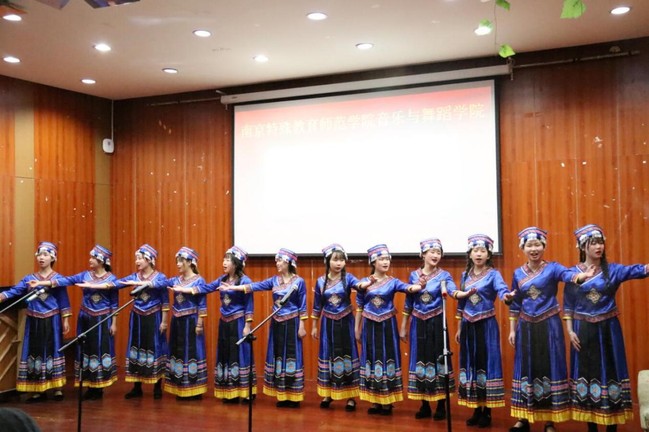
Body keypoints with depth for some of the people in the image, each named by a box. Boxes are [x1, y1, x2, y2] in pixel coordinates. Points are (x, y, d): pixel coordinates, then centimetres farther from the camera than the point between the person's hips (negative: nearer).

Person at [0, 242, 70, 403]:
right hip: (34, 321, 3)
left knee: (53, 351, 0)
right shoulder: (29, 278, 6)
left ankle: (57, 389, 9)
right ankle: (39, 390, 14)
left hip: (52, 321, -3)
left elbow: (64, 301, 0)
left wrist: (65, 320, -3)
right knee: (34, 352, 5)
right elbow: (13, 291, -6)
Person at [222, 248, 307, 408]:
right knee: (278, 356, 7)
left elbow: (302, 306, -5)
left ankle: (293, 396, 4)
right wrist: (232, 287, -9)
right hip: (277, 323, 5)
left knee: (292, 356, -3)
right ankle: (282, 395, 14)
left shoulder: (299, 282, -6)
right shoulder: (274, 280, 6)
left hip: (292, 323, -5)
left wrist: (301, 326, -9)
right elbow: (255, 286, -2)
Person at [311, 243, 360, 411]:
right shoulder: (320, 281, -1)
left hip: (345, 322, -2)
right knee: (328, 355, 7)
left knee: (347, 355, 1)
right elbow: (317, 306, 7)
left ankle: (350, 396, 8)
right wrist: (314, 326, 10)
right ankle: (328, 394, 20)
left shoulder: (347, 277, -7)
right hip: (328, 323, 2)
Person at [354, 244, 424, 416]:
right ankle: (375, 401, 14)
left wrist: (418, 286, -42)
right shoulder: (364, 282, 1)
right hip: (370, 326, 1)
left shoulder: (393, 282, -1)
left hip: (387, 326, -1)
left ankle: (387, 402, 10)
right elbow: (359, 307, 6)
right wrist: (357, 328, 6)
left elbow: (408, 288, -20)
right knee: (372, 359, 5)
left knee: (388, 358, 1)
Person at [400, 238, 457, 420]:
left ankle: (441, 406, 11)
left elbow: (453, 290, -23)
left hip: (436, 323, -2)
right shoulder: (414, 275, 5)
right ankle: (425, 406, 16)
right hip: (418, 324, 2)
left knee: (438, 359, 0)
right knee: (420, 360, 5)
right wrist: (403, 327, 10)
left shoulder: (443, 275, -2)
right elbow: (408, 302, 10)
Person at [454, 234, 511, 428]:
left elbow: (502, 288, -27)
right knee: (470, 364, 8)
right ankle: (476, 410, 18)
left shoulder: (493, 274, -6)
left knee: (486, 363, -3)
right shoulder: (465, 275, 10)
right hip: (468, 325, 5)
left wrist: (506, 295, -51)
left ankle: (487, 412, 7)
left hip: (486, 324, -5)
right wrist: (459, 327, 16)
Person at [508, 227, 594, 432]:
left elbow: (568, 274, -27)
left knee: (549, 369, 0)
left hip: (549, 326, -3)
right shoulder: (518, 273, 6)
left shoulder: (552, 268, -4)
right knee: (525, 370, 7)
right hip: (526, 328, 3)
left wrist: (582, 275, -49)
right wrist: (512, 330, 10)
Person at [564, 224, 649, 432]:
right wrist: (570, 330, -5)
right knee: (587, 373, 5)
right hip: (583, 331, 0)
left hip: (608, 330, 0)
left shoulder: (613, 270, 0)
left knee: (610, 372, 2)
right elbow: (568, 305, 3)